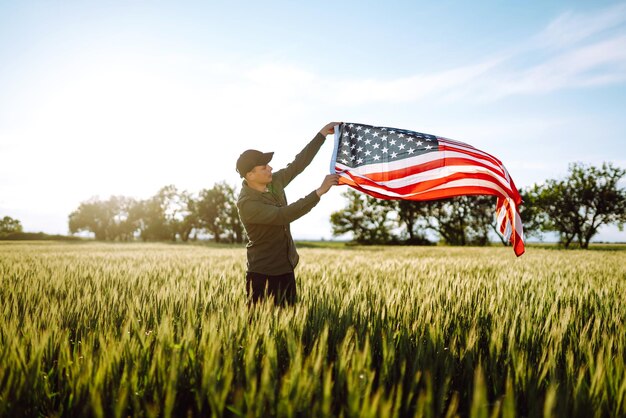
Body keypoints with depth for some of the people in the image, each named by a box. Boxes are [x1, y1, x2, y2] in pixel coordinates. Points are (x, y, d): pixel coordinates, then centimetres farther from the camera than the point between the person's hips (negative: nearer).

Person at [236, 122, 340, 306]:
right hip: (263, 274, -7)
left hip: (286, 269, 7)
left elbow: (298, 164, 9)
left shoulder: (274, 181, 1)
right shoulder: (246, 203, -22)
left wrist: (323, 134, 9)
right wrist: (320, 191, -29)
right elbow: (284, 215, -29)